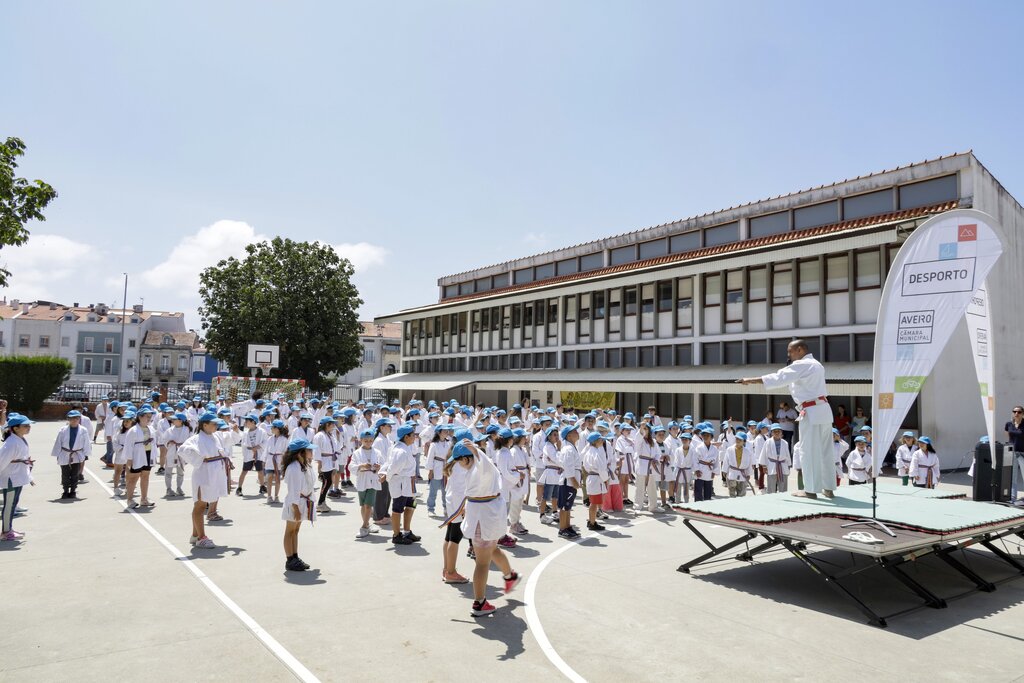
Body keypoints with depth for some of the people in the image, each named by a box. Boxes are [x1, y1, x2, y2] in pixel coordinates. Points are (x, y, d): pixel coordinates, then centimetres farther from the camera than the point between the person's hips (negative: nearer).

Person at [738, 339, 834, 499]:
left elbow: (778, 378, -19)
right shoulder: (816, 365, 19)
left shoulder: (802, 365, -12)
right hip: (823, 410, 9)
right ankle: (828, 488, 18)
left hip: (812, 412, -9)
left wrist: (751, 380, -18)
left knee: (810, 452, -2)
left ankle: (811, 489, 3)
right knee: (825, 451, 13)